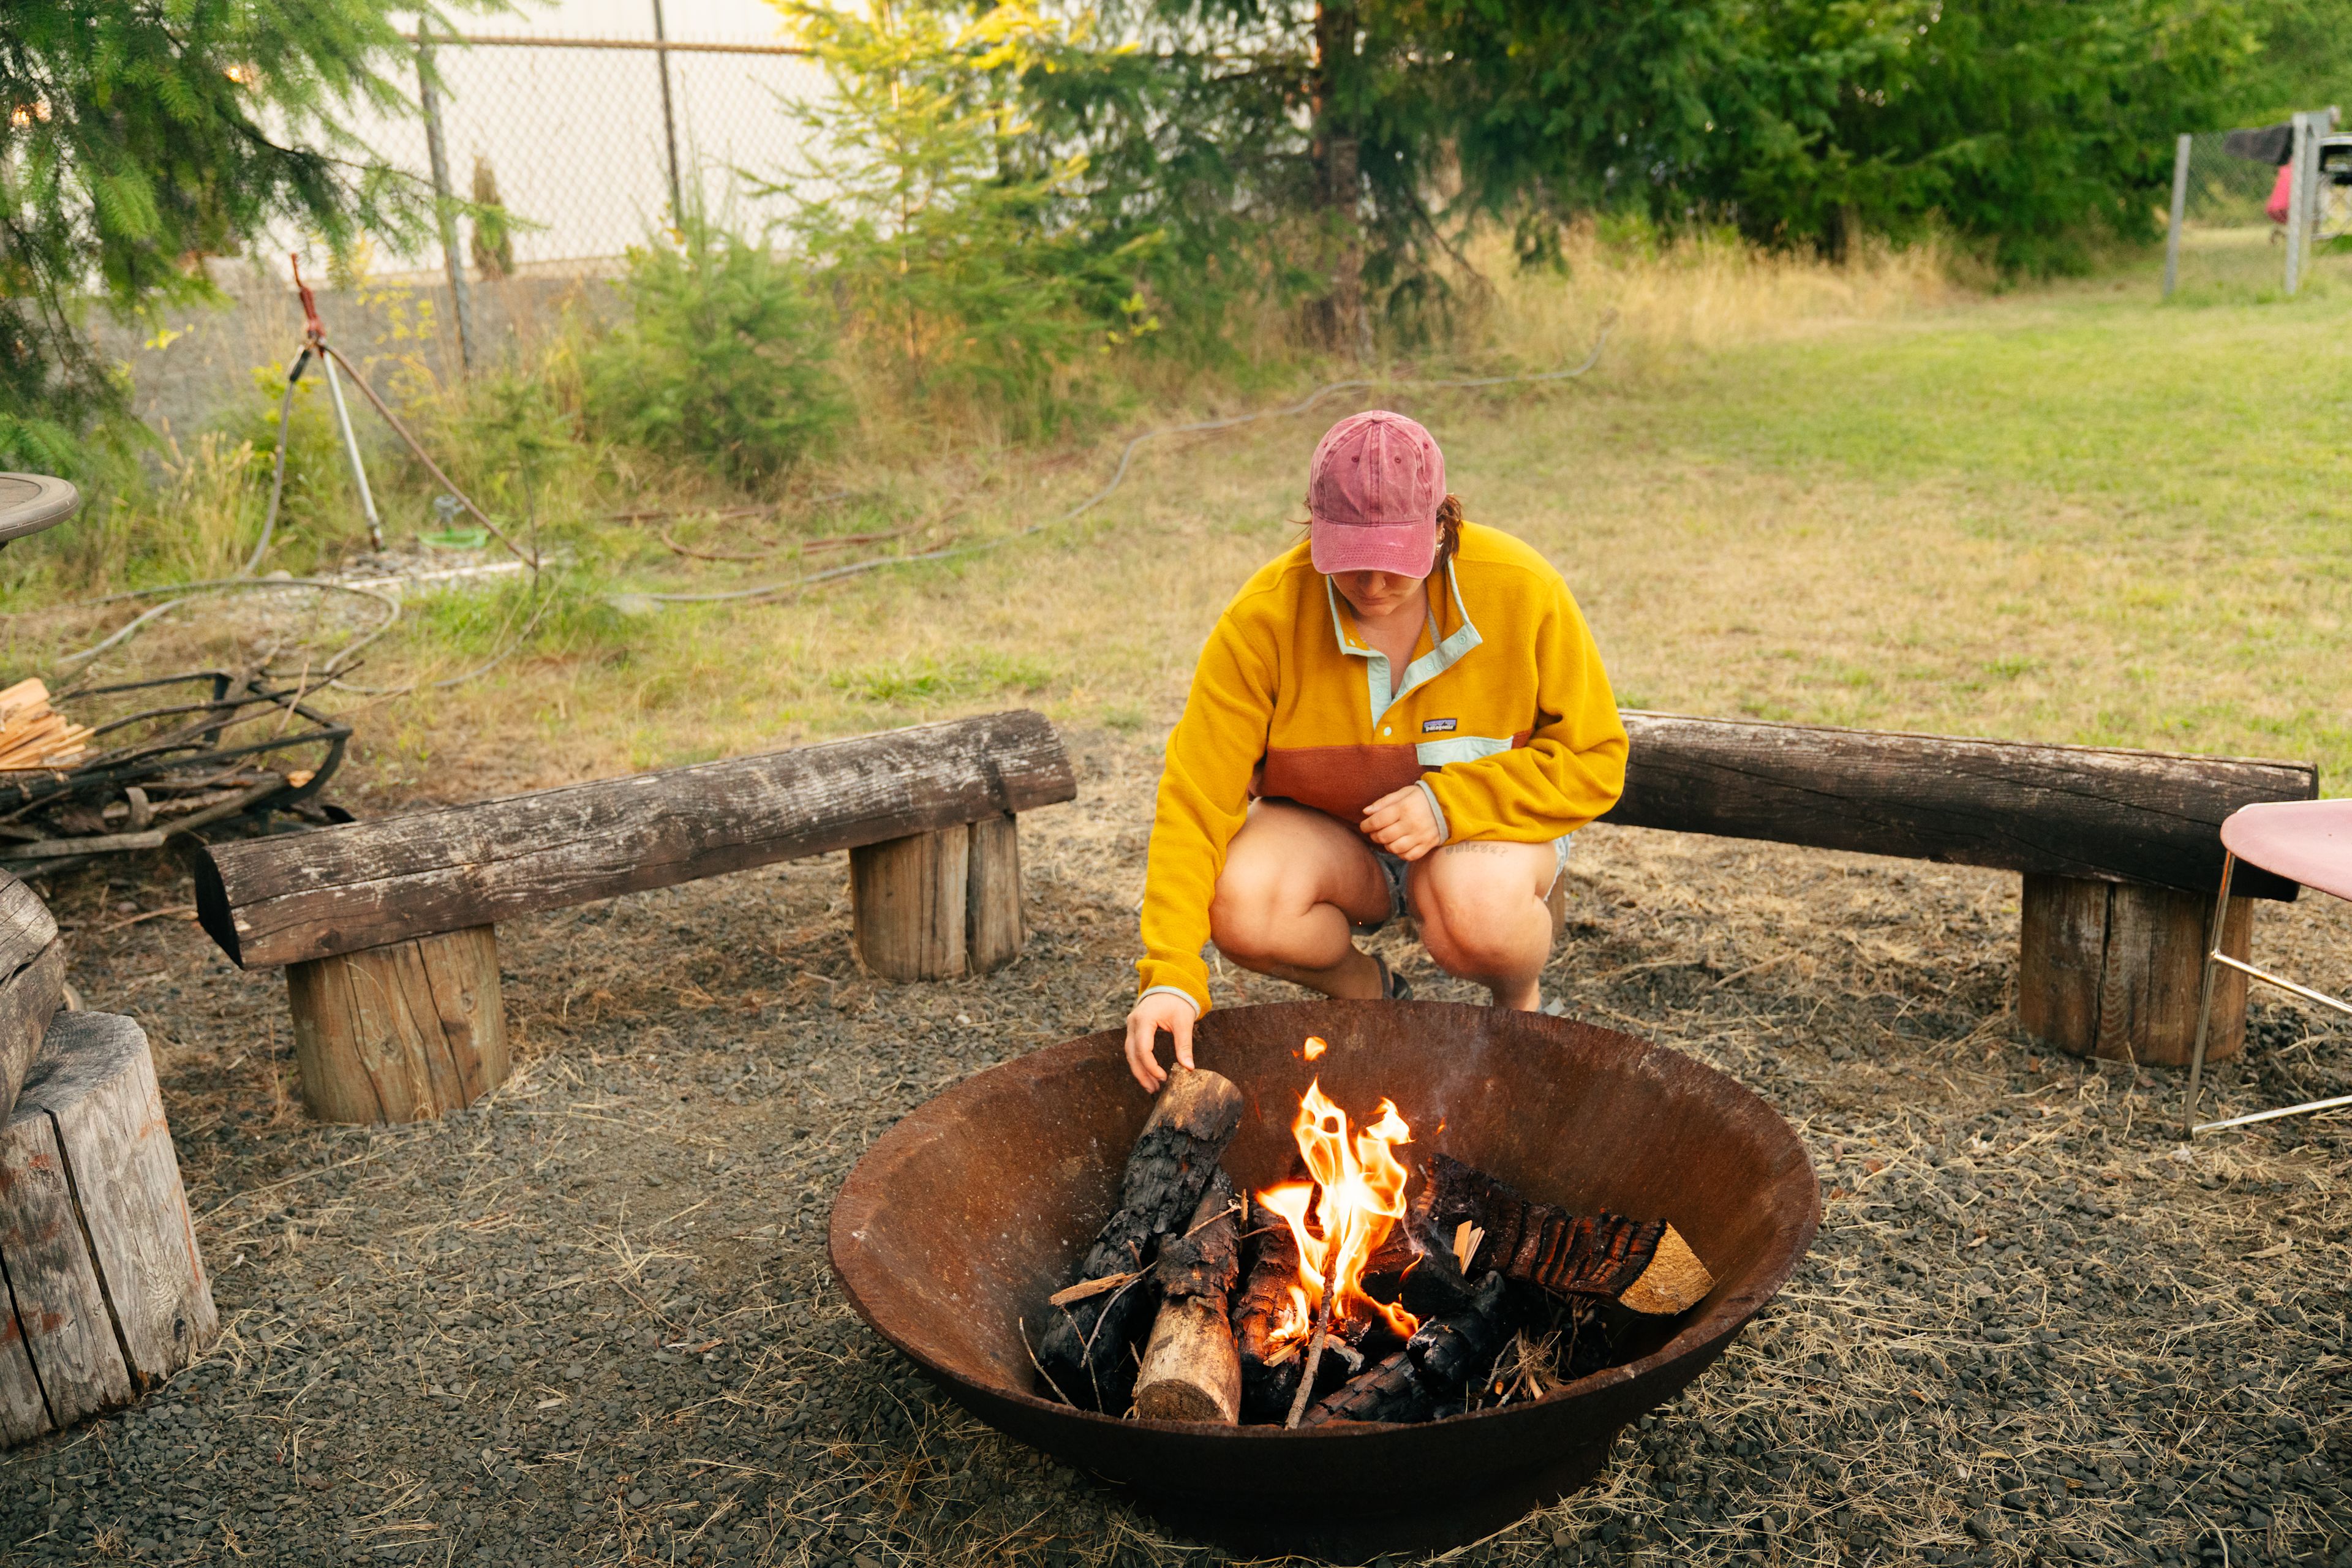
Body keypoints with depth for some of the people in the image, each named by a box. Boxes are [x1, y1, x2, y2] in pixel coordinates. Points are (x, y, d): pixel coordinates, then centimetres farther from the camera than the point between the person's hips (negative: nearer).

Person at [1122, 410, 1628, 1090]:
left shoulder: (1522, 590, -19)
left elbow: (1595, 760, -10)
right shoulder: (1264, 616, -20)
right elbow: (1198, 796, -22)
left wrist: (1448, 802, -26)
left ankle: (1520, 1004, 4)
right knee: (1243, 908, -30)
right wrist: (1170, 978, -33)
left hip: (1479, 826, -1)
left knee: (1479, 912, -36)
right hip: (1326, 832, 1)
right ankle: (1366, 990, 6)